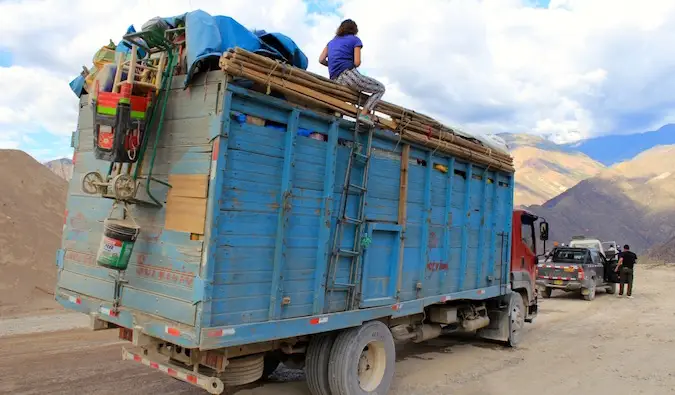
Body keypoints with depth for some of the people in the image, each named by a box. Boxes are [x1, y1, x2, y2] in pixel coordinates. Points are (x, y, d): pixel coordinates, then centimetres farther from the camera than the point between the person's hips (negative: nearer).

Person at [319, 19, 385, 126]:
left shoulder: (332, 41, 22)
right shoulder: (355, 40, 6)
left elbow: (321, 60, 13)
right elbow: (357, 62, -5)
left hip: (336, 80, 7)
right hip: (349, 75, -7)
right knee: (380, 88, 7)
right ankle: (364, 113, -13)